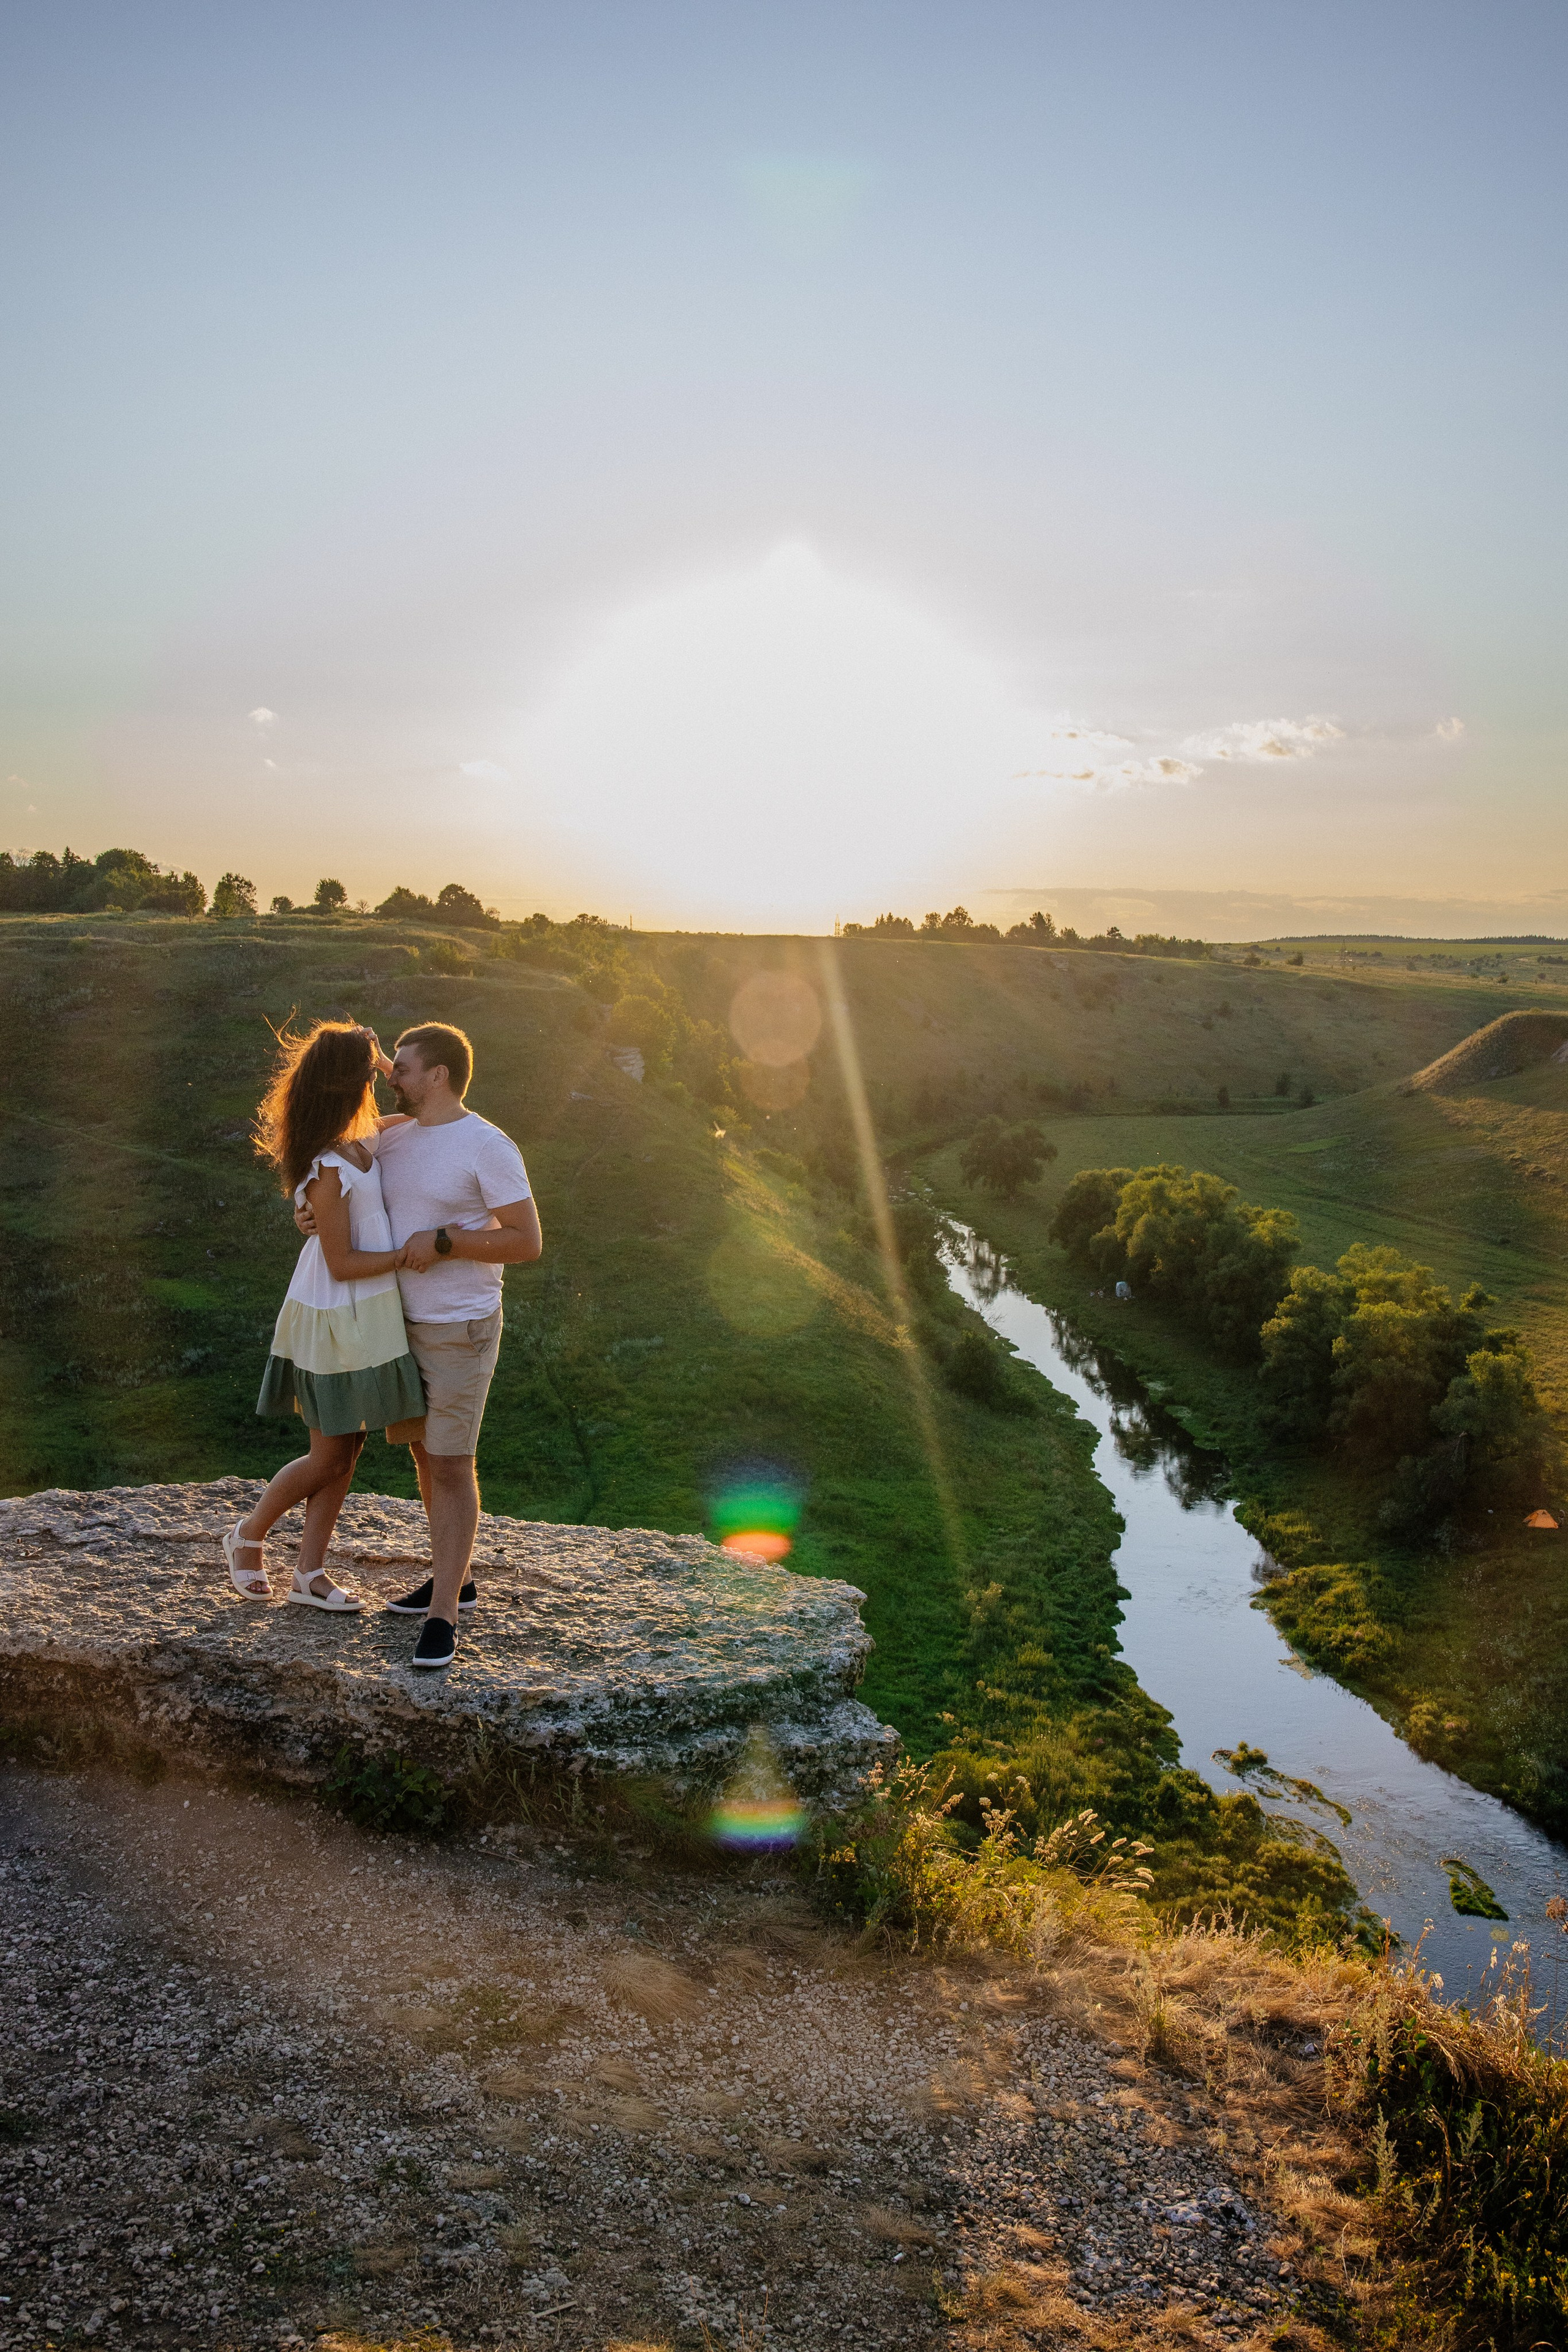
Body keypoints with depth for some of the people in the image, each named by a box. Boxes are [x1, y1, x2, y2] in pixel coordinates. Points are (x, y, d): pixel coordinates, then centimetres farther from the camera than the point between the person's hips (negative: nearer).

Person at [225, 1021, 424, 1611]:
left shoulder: (361, 1141, 3)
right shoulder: (327, 1171, -23)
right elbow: (342, 1264, -20)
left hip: (366, 1315, 9)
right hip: (338, 1319, -9)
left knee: (347, 1449, 14)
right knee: (329, 1456, 5)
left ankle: (310, 1572, 24)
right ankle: (249, 1535, 28)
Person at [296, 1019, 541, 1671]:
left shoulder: (488, 1146, -16)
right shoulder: (392, 1138, 6)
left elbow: (527, 1242, -17)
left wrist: (444, 1242, -23)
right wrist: (309, 1208, -4)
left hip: (461, 1330, -8)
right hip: (403, 1324, 8)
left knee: (451, 1466, -5)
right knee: (427, 1455, 16)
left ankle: (442, 1617, 2)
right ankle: (452, 1580, 32)